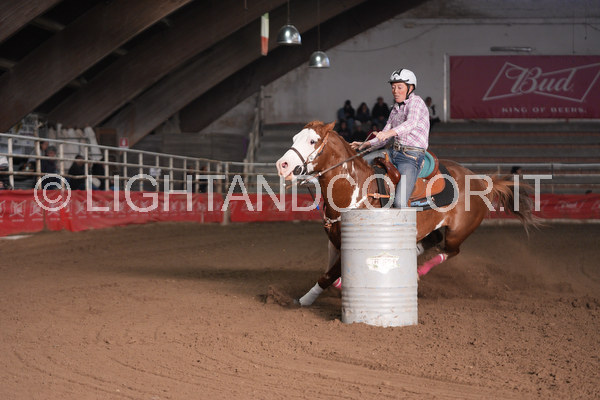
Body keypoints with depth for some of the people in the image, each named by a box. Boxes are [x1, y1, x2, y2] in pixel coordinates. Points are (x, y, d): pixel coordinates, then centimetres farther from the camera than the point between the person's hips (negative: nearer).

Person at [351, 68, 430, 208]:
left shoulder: (416, 101, -8)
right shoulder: (396, 108, 17)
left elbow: (411, 123, -29)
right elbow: (385, 136, 21)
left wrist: (391, 132, -46)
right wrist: (367, 144, 4)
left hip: (412, 156, -9)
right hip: (394, 151, 9)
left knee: (399, 203, -25)